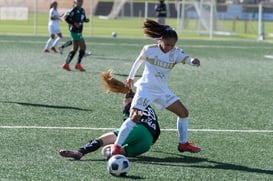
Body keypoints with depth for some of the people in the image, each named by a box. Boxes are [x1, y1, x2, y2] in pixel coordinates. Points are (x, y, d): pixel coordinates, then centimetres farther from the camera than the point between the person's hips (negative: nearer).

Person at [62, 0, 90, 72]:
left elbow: (83, 19, 22)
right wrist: (74, 23, -22)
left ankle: (66, 64, 14)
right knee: (83, 47, -9)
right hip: (75, 31, -9)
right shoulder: (74, 10, -12)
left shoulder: (82, 10, 13)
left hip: (79, 31, 9)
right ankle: (78, 64, -2)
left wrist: (86, 20, 0)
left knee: (74, 49, 11)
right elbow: (66, 18, -15)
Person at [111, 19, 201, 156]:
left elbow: (187, 59, -23)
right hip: (145, 88, -5)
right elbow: (138, 61, 8)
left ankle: (183, 143, 21)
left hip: (162, 91, 5)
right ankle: (116, 146, -17)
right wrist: (130, 77, 21)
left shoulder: (176, 53, -4)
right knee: (135, 116, -21)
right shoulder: (149, 50, -10)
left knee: (183, 112, 4)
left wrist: (193, 61, -48)